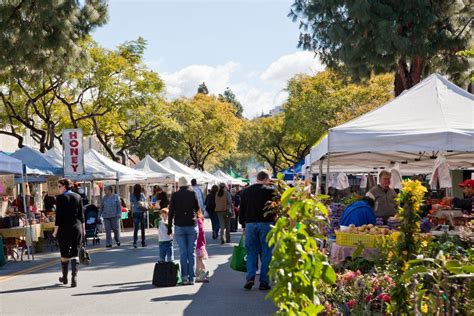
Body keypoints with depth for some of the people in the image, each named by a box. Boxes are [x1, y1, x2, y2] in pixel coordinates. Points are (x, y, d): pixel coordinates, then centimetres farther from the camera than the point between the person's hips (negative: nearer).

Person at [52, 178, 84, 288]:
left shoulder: (60, 198, -8)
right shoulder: (78, 197, 5)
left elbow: (59, 215, -10)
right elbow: (81, 214, 8)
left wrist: (56, 230, -5)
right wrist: (83, 228, 15)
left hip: (64, 228, -3)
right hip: (77, 227, 3)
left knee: (64, 254, 10)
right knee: (74, 253, 3)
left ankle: (65, 277, 23)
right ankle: (74, 277, -12)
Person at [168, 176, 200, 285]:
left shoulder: (175, 195, -2)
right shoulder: (192, 193, -4)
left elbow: (171, 212, -2)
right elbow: (197, 208, 6)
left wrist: (169, 227, 5)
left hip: (179, 226, 0)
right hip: (192, 226, 0)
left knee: (183, 252, 4)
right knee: (192, 252, 4)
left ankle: (184, 277, 0)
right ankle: (192, 278, 3)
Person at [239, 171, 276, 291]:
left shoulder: (246, 191, 9)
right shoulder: (270, 190, -5)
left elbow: (242, 210, 12)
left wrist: (243, 225, 17)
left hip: (250, 224, 3)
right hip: (266, 224, -3)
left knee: (251, 252, 12)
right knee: (266, 253, 4)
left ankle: (250, 277, -4)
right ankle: (264, 282, 4)